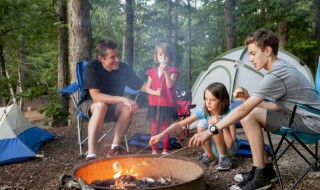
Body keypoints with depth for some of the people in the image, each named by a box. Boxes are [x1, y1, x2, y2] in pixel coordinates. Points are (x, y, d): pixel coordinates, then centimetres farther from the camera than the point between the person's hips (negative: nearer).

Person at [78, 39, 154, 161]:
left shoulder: (123, 68, -11)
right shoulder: (92, 67, -21)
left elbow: (141, 85, -4)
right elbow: (95, 96, -31)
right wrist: (122, 99, -40)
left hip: (113, 106, 3)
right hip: (90, 104, -3)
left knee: (129, 107, -29)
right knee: (101, 106, -38)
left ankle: (114, 148, -21)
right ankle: (91, 155, -41)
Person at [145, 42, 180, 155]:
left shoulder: (173, 71, 0)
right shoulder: (152, 72, 8)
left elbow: (170, 85, -15)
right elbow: (147, 88, 8)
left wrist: (166, 71, -26)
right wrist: (155, 92, -12)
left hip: (168, 105, -2)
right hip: (154, 104, 3)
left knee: (166, 129, 5)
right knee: (154, 128, 7)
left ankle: (165, 151, 17)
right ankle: (154, 151, 17)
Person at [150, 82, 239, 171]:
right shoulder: (203, 112, -15)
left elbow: (230, 144, -28)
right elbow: (180, 124, -20)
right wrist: (160, 135, -31)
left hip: (229, 149, -3)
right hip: (215, 148, 3)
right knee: (202, 124, -24)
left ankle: (224, 158, -11)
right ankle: (209, 155, -3)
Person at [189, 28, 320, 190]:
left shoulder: (276, 75, -23)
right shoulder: (282, 68, 9)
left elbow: (244, 109, -28)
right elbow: (279, 105, 11)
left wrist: (211, 130, -26)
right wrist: (249, 99, -2)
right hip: (301, 116, 10)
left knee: (249, 116, -19)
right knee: (249, 115, 3)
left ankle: (260, 176, -9)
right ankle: (266, 168, 9)